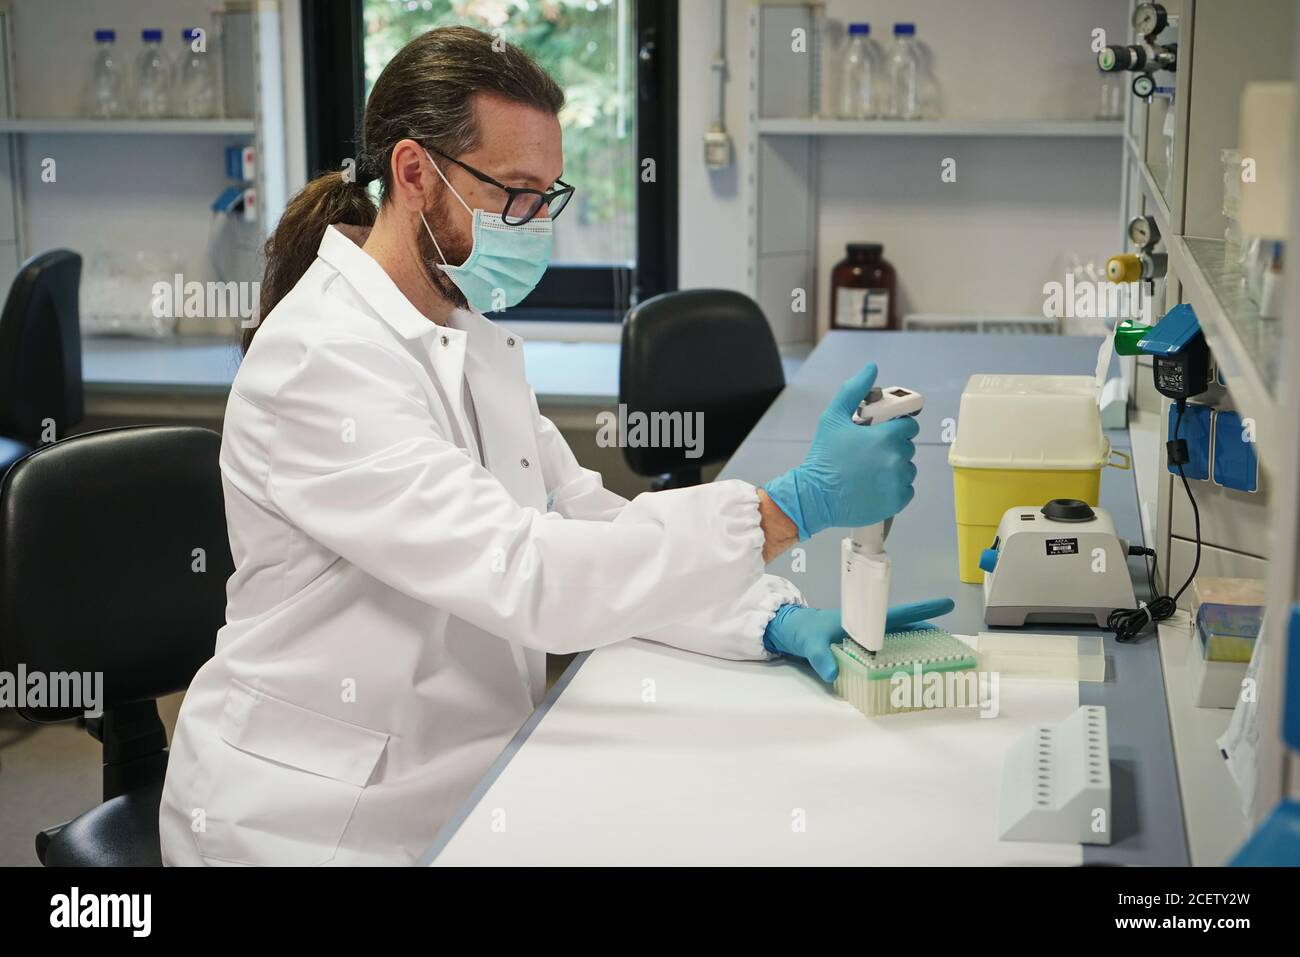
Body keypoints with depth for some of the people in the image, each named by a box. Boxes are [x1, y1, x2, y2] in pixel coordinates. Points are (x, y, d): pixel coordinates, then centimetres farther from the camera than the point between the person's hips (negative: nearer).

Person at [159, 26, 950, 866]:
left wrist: (777, 621, -9)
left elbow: (583, 522, 5)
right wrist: (795, 505, -28)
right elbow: (525, 575, -28)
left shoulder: (478, 339, 8)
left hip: (467, 785, 8)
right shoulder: (320, 363, -20)